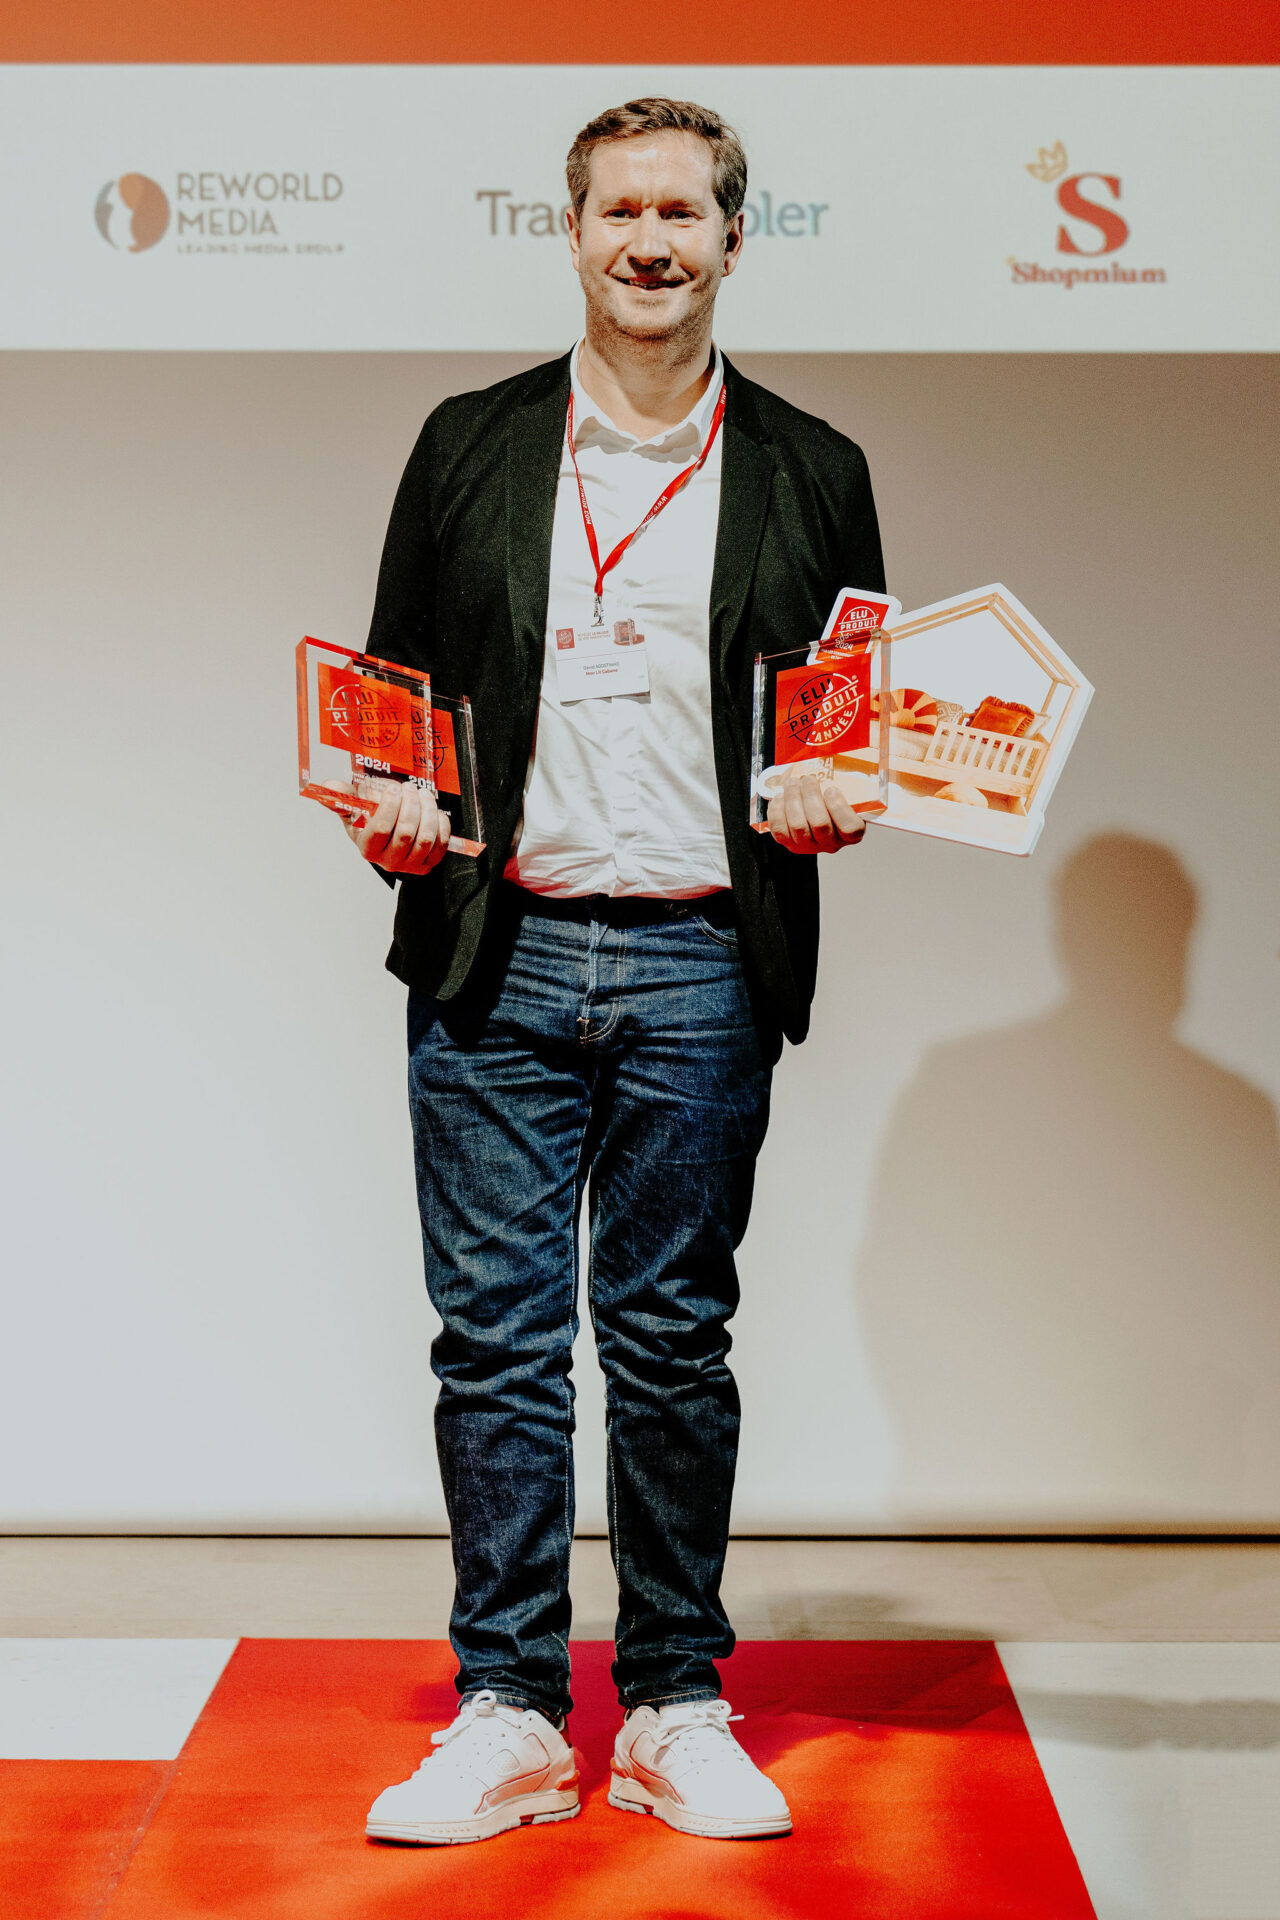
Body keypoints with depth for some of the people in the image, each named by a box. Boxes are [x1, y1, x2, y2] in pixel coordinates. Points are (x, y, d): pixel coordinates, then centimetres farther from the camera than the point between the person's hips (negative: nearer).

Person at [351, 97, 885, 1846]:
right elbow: (395, 684, 13)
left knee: (673, 1342, 6)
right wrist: (395, 812, -5)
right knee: (496, 1339, 1)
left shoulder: (811, 474, 10)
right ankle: (509, 1719, 12)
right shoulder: (470, 446, 11)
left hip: (701, 965, 0)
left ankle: (677, 1713, 18)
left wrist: (838, 801, -8)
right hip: (496, 951, 1)